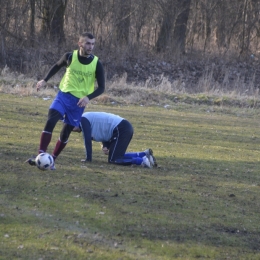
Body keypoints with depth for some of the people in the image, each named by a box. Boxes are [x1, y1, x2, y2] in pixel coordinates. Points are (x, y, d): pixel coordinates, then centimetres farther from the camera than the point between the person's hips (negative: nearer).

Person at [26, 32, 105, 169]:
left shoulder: (96, 64, -10)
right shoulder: (70, 57, -7)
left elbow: (101, 87, -5)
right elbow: (57, 66, 15)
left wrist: (88, 97, -22)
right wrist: (45, 80, 7)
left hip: (79, 101, 0)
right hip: (64, 94, 0)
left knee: (66, 132, 4)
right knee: (50, 122, -22)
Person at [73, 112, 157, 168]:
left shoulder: (83, 120, -3)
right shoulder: (88, 118, 26)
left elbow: (87, 140, -9)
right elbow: (104, 132, 26)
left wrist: (88, 158, -3)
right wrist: (105, 146, 6)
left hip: (121, 130, -10)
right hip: (126, 128, 10)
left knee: (113, 160, -10)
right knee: (118, 155, 20)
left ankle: (143, 161, -23)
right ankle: (145, 154, 11)